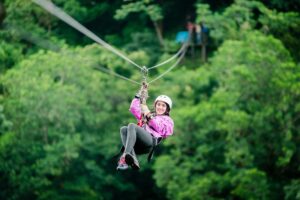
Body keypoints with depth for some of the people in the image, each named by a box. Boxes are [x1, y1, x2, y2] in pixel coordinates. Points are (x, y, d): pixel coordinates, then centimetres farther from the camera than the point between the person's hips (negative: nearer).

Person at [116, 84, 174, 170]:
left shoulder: (168, 120, 27)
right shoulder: (145, 115, 43)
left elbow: (161, 129, 7)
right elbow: (134, 108, 40)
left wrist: (149, 115, 4)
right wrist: (139, 94, 38)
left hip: (152, 140, -5)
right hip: (138, 145, 5)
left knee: (131, 126, -32)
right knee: (123, 129, -28)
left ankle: (125, 157, -55)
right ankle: (133, 159, -49)